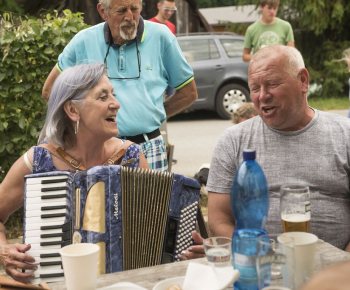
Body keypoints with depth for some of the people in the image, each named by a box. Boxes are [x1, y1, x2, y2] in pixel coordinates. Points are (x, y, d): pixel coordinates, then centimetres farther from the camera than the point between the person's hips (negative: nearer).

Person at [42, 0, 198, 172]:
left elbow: (189, 93, 9)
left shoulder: (161, 37, 0)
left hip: (149, 151, 0)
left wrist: (151, 116, 8)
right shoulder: (84, 41, 1)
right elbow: (50, 90, 12)